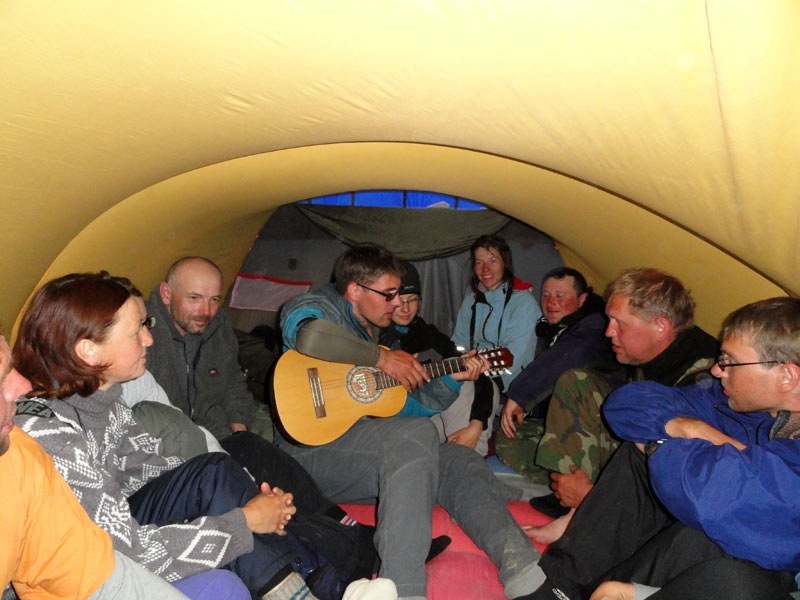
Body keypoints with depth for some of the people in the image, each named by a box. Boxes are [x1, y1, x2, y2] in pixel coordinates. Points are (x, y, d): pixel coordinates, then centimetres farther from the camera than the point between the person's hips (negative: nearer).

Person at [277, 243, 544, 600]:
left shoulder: (373, 332, 21)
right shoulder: (319, 305, -4)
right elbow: (311, 337, -33)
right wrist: (382, 358, -21)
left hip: (364, 448, 8)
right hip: (311, 451, -8)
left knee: (458, 462, -9)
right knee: (416, 434, -32)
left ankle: (523, 570, -21)